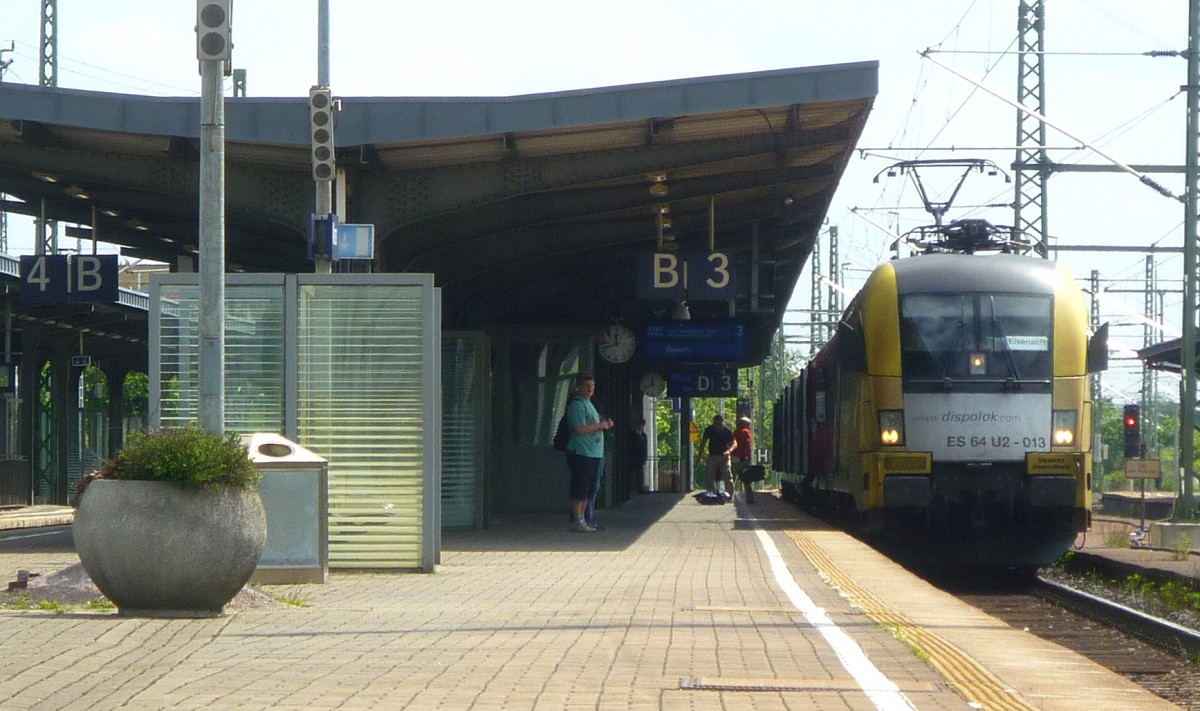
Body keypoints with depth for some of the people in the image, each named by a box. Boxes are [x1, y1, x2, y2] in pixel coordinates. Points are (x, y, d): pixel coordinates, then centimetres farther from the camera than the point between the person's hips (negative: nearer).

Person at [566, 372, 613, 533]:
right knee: (580, 489, -8)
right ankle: (577, 521, -5)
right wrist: (600, 425, -11)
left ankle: (582, 520, 15)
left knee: (589, 489, 10)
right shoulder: (577, 405, -11)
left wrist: (605, 424, 12)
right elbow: (580, 429, -20)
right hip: (581, 453, -10)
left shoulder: (588, 404, 21)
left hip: (595, 453, 10)